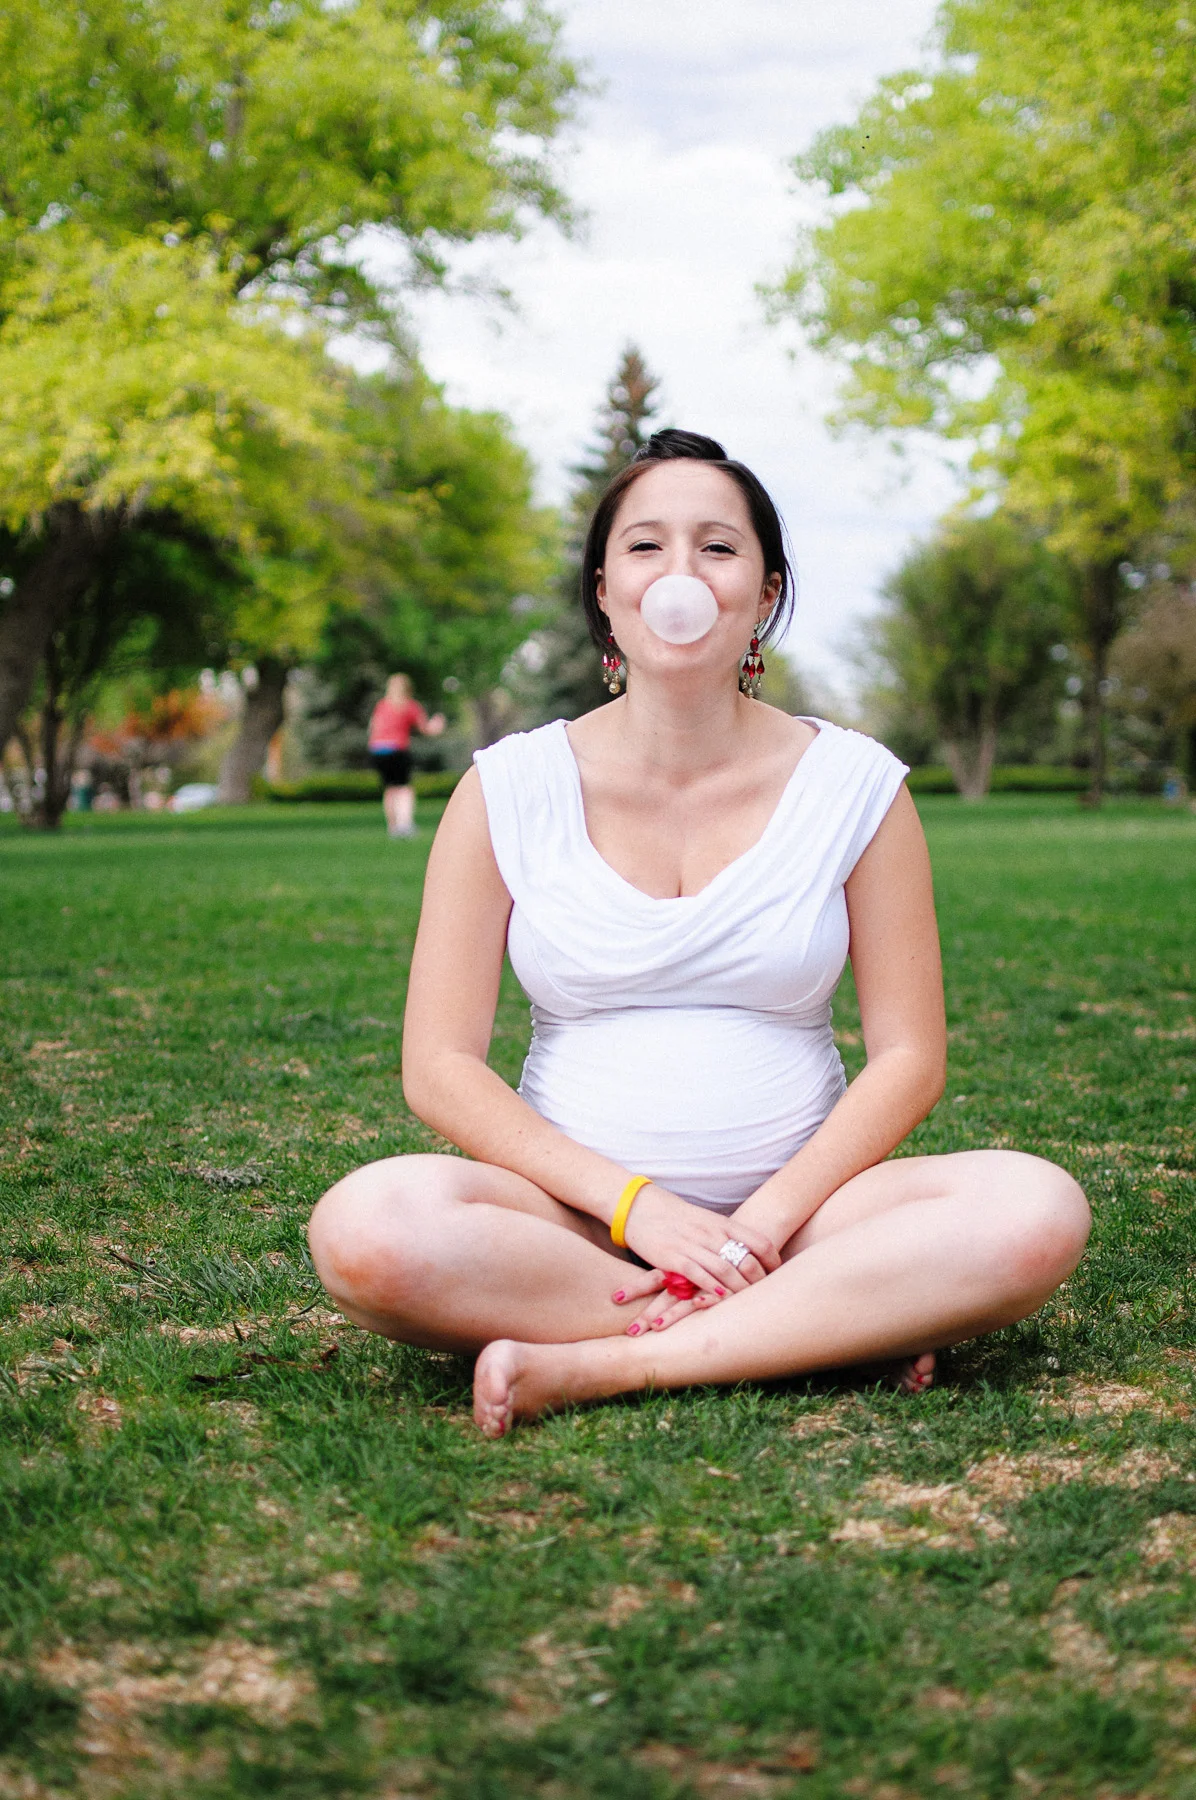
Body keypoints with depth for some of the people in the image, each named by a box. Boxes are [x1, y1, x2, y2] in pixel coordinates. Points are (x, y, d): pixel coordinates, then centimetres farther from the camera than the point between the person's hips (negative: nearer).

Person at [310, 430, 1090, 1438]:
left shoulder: (855, 786, 2)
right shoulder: (509, 790, 1)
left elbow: (909, 1058, 1)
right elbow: (440, 1068, -3)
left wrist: (766, 1222, -14)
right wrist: (632, 1202, -16)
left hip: (797, 1209, 0)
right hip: (579, 1215, 0)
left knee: (1037, 1212, -28)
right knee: (367, 1230, -32)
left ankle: (593, 1366, -25)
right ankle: (830, 1327, -22)